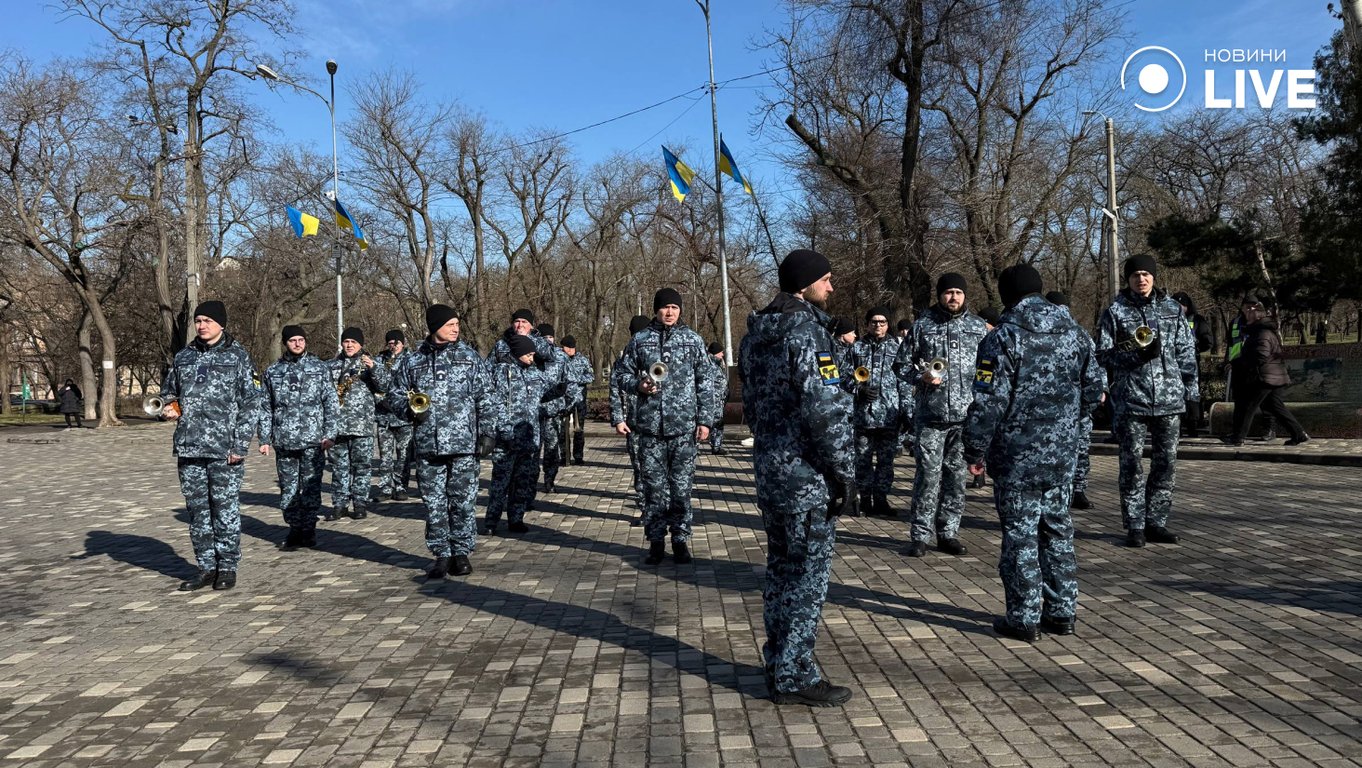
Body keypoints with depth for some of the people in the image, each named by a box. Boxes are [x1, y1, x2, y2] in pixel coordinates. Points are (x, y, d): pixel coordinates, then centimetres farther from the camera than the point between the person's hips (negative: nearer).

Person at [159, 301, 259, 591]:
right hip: (189, 447, 5)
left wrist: (240, 445, -11)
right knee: (196, 509, 9)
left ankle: (227, 567, 11)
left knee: (226, 509, 1)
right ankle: (206, 566, 18)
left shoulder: (237, 356, -1)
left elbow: (250, 403, -4)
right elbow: (168, 390, 26)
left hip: (224, 448, -5)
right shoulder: (183, 357, 12)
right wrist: (170, 407, 1)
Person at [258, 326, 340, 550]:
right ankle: (294, 530, 15)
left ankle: (308, 530, 10)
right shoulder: (272, 371, 10)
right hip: (284, 441, 2)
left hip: (312, 439, -2)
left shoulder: (319, 367, 5)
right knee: (288, 488, 5)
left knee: (311, 487, 0)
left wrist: (330, 434, -6)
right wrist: (265, 439, 6)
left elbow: (331, 402, 3)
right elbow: (265, 408, 12)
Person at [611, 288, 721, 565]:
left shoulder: (693, 340, 5)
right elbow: (621, 373, 13)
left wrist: (705, 419, -1)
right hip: (650, 427, 1)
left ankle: (681, 540, 14)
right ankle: (655, 542, 15)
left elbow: (706, 382, 5)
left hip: (684, 427, -1)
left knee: (681, 488, 3)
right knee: (653, 488, 5)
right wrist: (638, 385, -8)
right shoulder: (639, 340, 7)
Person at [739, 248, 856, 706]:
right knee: (808, 572, 0)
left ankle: (778, 665, 26)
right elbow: (824, 409, -21)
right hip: (808, 472, -9)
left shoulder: (756, 334, 12)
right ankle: (794, 677, 7)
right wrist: (844, 474, -15)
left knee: (781, 567, 17)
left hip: (769, 465, 9)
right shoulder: (807, 330, -15)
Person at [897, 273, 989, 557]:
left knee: (957, 474, 7)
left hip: (965, 415, 2)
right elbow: (902, 364, 8)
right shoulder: (923, 325, 4)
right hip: (929, 414, -2)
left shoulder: (978, 327, 9)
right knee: (928, 474, -2)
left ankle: (948, 533, 18)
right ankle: (920, 535, 5)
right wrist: (921, 377, -10)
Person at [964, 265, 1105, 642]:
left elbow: (988, 402, -16)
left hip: (1016, 455, -6)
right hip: (1062, 454, 6)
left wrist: (976, 452, -7)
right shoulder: (1075, 333, 7)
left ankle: (1023, 618, 7)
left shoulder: (1003, 337, -12)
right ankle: (1062, 611, 22)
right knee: (1057, 528, 15)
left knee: (1020, 532, 2)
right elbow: (1093, 390, 12)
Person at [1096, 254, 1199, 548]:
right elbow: (1104, 354, -2)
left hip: (1169, 398, 3)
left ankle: (1156, 522, 18)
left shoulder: (1172, 309, 11)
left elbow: (1186, 350, 14)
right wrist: (1137, 356, -15)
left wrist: (1190, 386, 9)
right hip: (1130, 399, -3)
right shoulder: (1115, 311, 2)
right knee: (1132, 463, 0)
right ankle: (1134, 526, 8)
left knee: (1166, 461, 7)